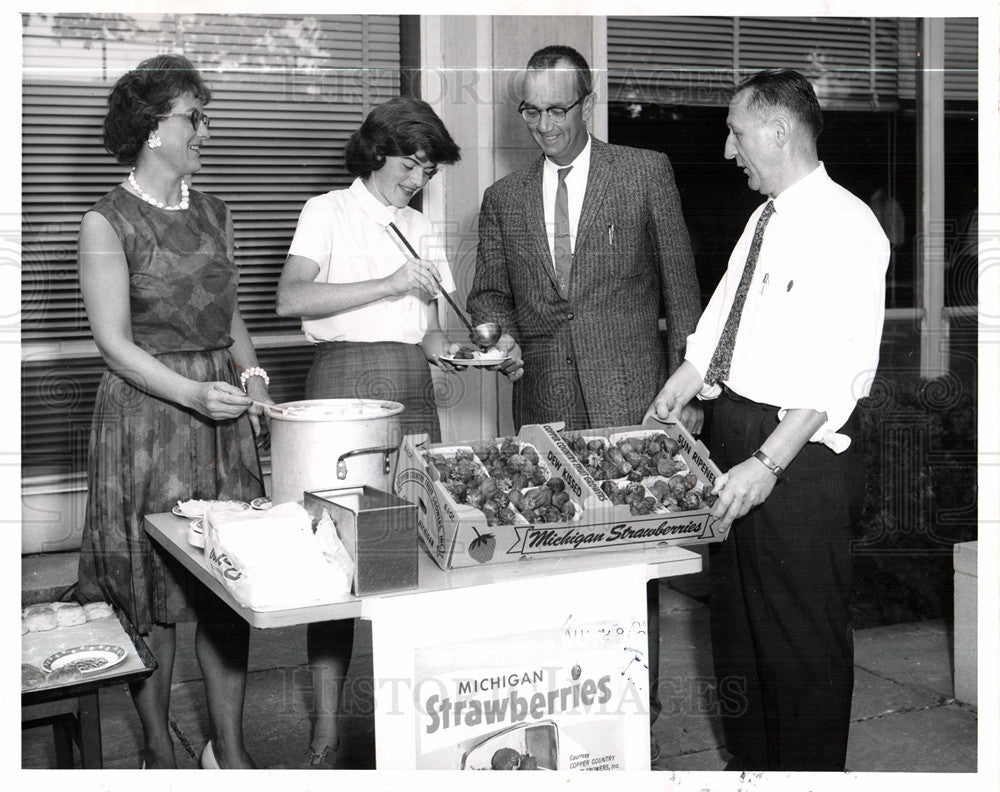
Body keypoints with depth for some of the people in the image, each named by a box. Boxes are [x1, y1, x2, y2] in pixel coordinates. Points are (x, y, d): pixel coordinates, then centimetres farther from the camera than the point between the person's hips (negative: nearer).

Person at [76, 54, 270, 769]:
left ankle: (229, 746, 16)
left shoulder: (215, 214, 12)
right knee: (150, 587, 2)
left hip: (223, 416, 5)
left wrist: (250, 372, 1)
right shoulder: (107, 223, -5)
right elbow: (115, 341, -10)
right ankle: (158, 748, 18)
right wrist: (192, 393, -21)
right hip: (144, 417, -5)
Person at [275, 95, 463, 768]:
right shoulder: (329, 212, 4)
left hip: (414, 391, 5)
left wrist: (459, 348, -2)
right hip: (346, 382, -5)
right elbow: (292, 298, -11)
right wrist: (389, 283, -15)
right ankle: (327, 729, -1)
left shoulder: (422, 230, 20)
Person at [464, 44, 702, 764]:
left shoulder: (647, 173, 6)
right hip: (545, 404, 3)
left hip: (631, 403, -3)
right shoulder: (504, 199, 15)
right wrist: (501, 333, -5)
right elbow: (490, 293, 19)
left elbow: (680, 285, 5)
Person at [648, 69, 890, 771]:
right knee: (735, 612, 19)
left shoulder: (845, 227, -15)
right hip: (733, 426, 9)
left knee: (804, 632, 4)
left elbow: (839, 370, -23)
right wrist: (679, 390, 7)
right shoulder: (765, 219, 13)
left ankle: (808, 772, 22)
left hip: (800, 451, -9)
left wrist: (768, 463, -27)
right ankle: (750, 761, 37)